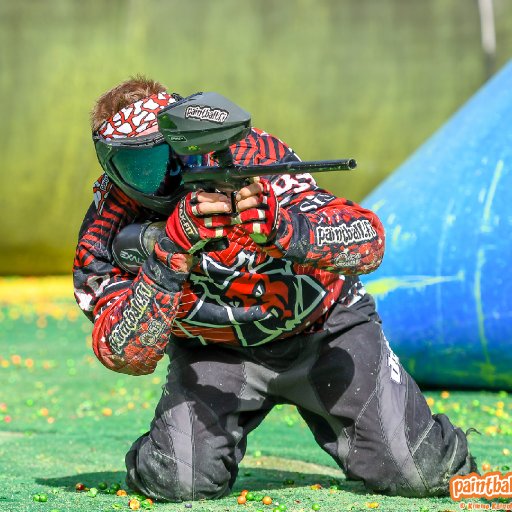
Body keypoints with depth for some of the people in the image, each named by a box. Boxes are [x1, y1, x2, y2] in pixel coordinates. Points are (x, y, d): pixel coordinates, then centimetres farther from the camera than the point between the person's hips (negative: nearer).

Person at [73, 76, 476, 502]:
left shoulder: (252, 157, -24)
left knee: (419, 473, -10)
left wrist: (281, 226, -50)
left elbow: (368, 242, -30)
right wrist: (173, 252, -45)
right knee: (182, 482, -23)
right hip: (214, 351, 1)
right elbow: (127, 354, -32)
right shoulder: (106, 233, -19)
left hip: (323, 325, 0)